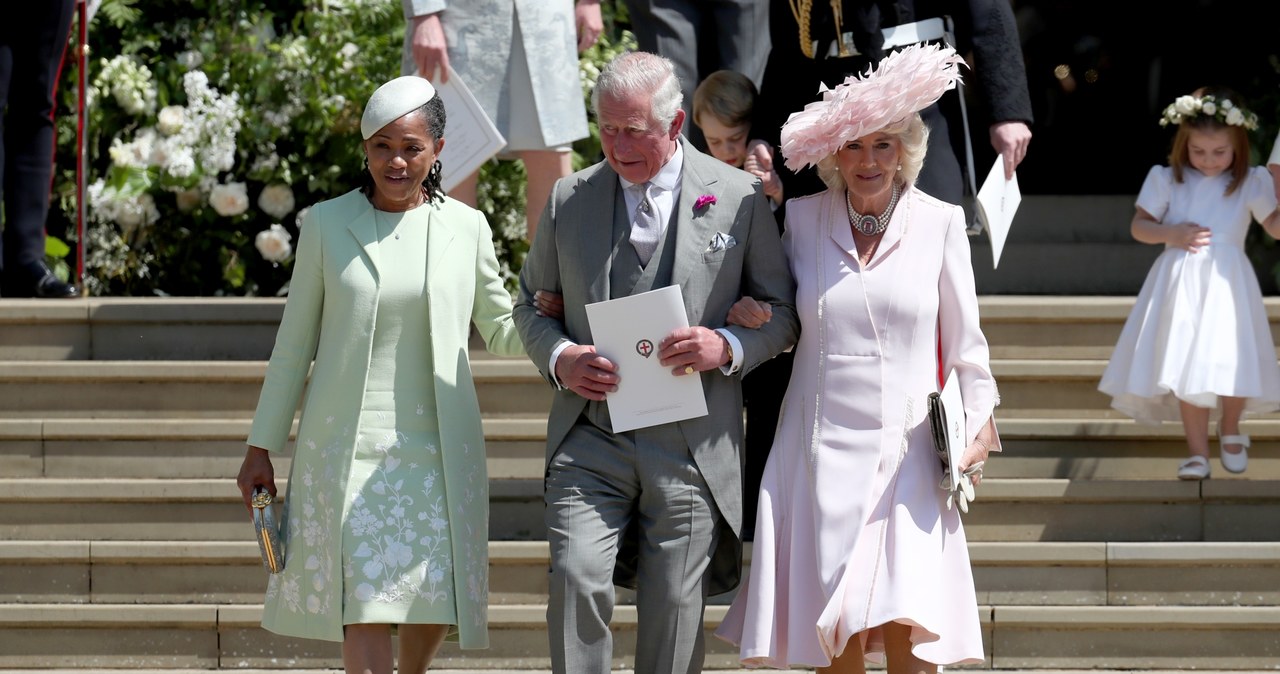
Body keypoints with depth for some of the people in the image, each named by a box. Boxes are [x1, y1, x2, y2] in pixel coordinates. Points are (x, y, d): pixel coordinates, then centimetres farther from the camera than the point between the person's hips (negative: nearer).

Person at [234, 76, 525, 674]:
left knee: (434, 605, 5)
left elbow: (501, 331, 14)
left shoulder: (466, 228, 5)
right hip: (346, 447, -2)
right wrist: (261, 448, 7)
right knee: (365, 606, -11)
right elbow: (294, 343, 8)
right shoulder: (327, 225, 3)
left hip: (436, 447, 2)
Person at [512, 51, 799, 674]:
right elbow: (531, 303, 19)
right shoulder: (570, 199, 9)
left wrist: (728, 347, -13)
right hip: (590, 440, 1)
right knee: (576, 578, -17)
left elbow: (784, 313, 8)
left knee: (673, 611, 1)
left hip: (692, 447, -1)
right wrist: (559, 357, -3)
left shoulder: (739, 197, 2)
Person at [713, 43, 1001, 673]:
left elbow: (963, 340, 9)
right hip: (819, 450, 2)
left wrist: (978, 427, 2)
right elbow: (780, 309, 20)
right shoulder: (801, 218, 5)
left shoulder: (940, 223, 2)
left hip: (907, 453, -2)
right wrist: (746, 312, -1)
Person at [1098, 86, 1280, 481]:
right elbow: (1139, 226, 5)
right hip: (1181, 284, 0)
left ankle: (1230, 432, 27)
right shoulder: (1167, 180, 3)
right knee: (1188, 368, -2)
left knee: (1233, 365, -2)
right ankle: (1198, 452, 5)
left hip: (1227, 284, 0)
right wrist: (1173, 234, -13)